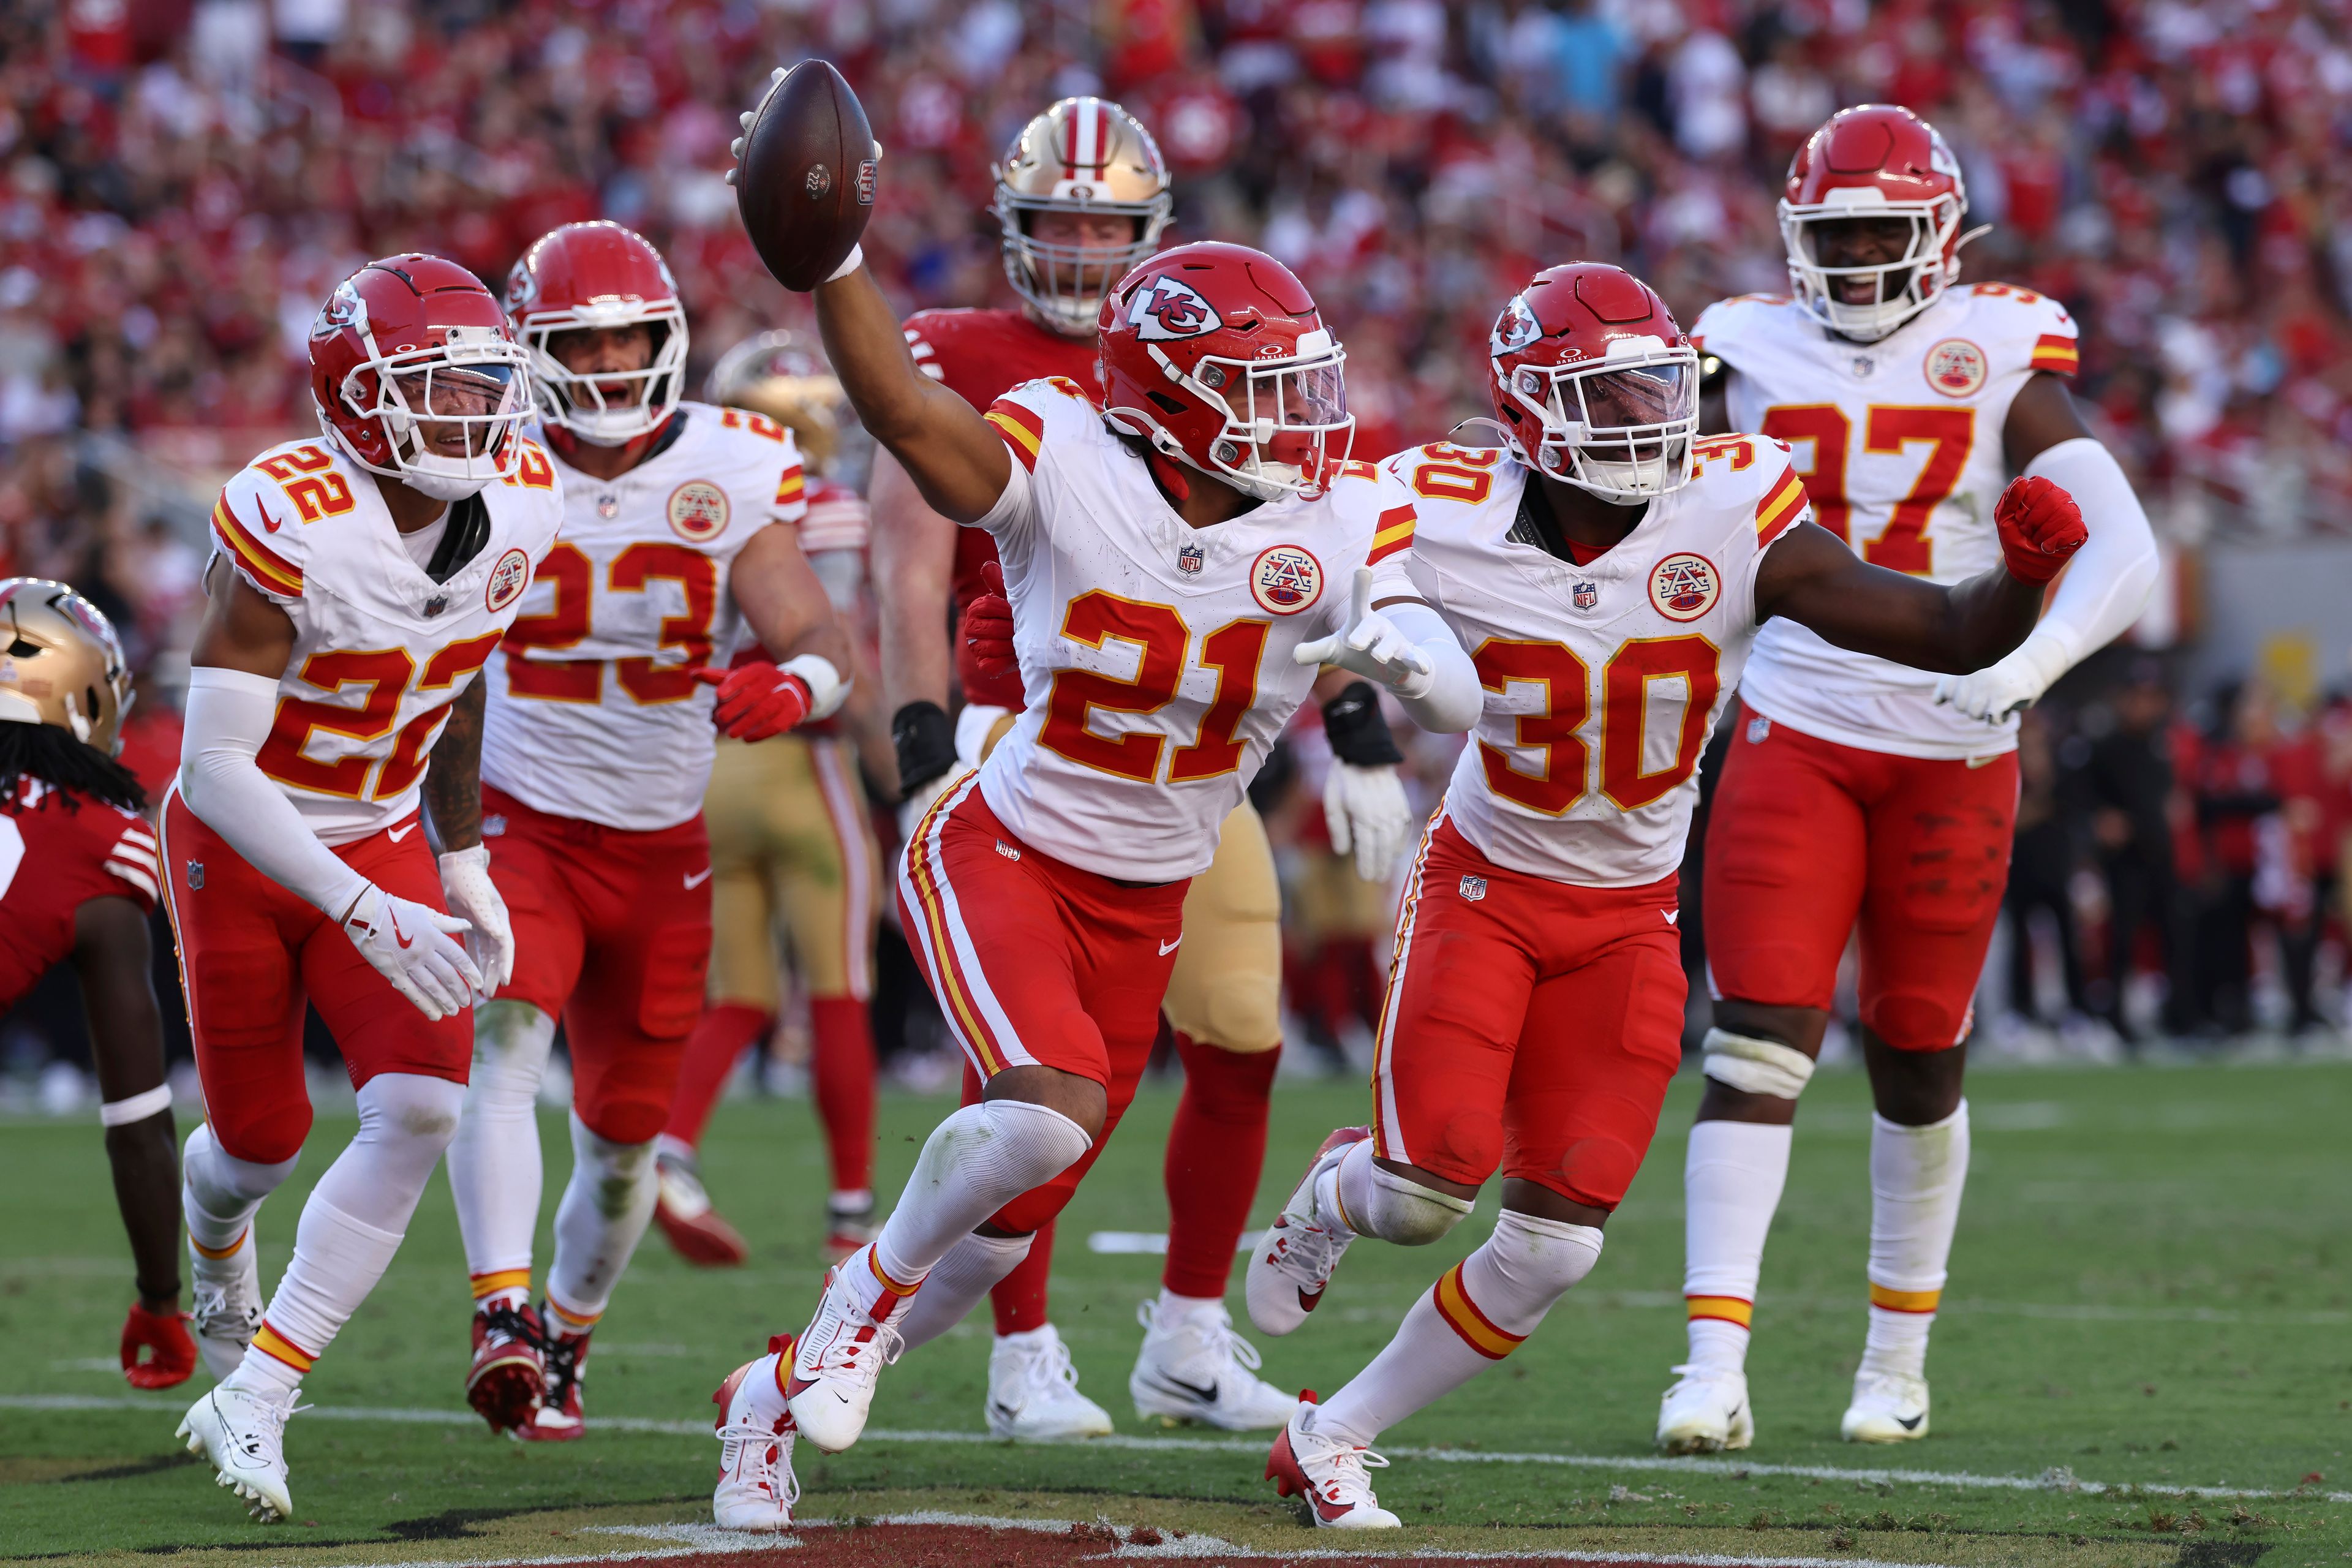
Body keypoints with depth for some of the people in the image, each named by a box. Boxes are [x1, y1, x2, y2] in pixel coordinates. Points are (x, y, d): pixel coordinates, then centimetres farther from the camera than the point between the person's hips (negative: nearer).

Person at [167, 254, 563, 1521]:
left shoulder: (515, 510, -11)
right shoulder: (289, 525, -29)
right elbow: (213, 771, -29)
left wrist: (464, 870, 9)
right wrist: (364, 916, -35)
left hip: (382, 839, 4)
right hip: (240, 845, -4)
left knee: (420, 1109, -17)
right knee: (262, 1140, 9)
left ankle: (253, 1401, -9)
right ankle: (214, 1235, 50)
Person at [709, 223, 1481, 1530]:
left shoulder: (1344, 521, -10)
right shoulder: (1063, 465, -19)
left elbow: (1461, 703, -16)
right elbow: (905, 411, -36)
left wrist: (1402, 649, -39)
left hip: (1145, 907, 5)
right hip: (1001, 853, -5)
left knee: (1001, 1232, 10)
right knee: (1050, 1109, -30)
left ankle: (779, 1393, 35)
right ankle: (875, 1285, 0)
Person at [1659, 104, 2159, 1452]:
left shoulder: (2000, 366, -5)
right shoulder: (1757, 362, 2)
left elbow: (2126, 552, -15)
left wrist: (2025, 664, -30)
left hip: (1953, 759, -1)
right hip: (1797, 743, 1)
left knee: (1917, 1062, 10)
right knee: (1760, 1047, -11)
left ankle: (1900, 1357, 28)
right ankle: (1716, 1366, -16)